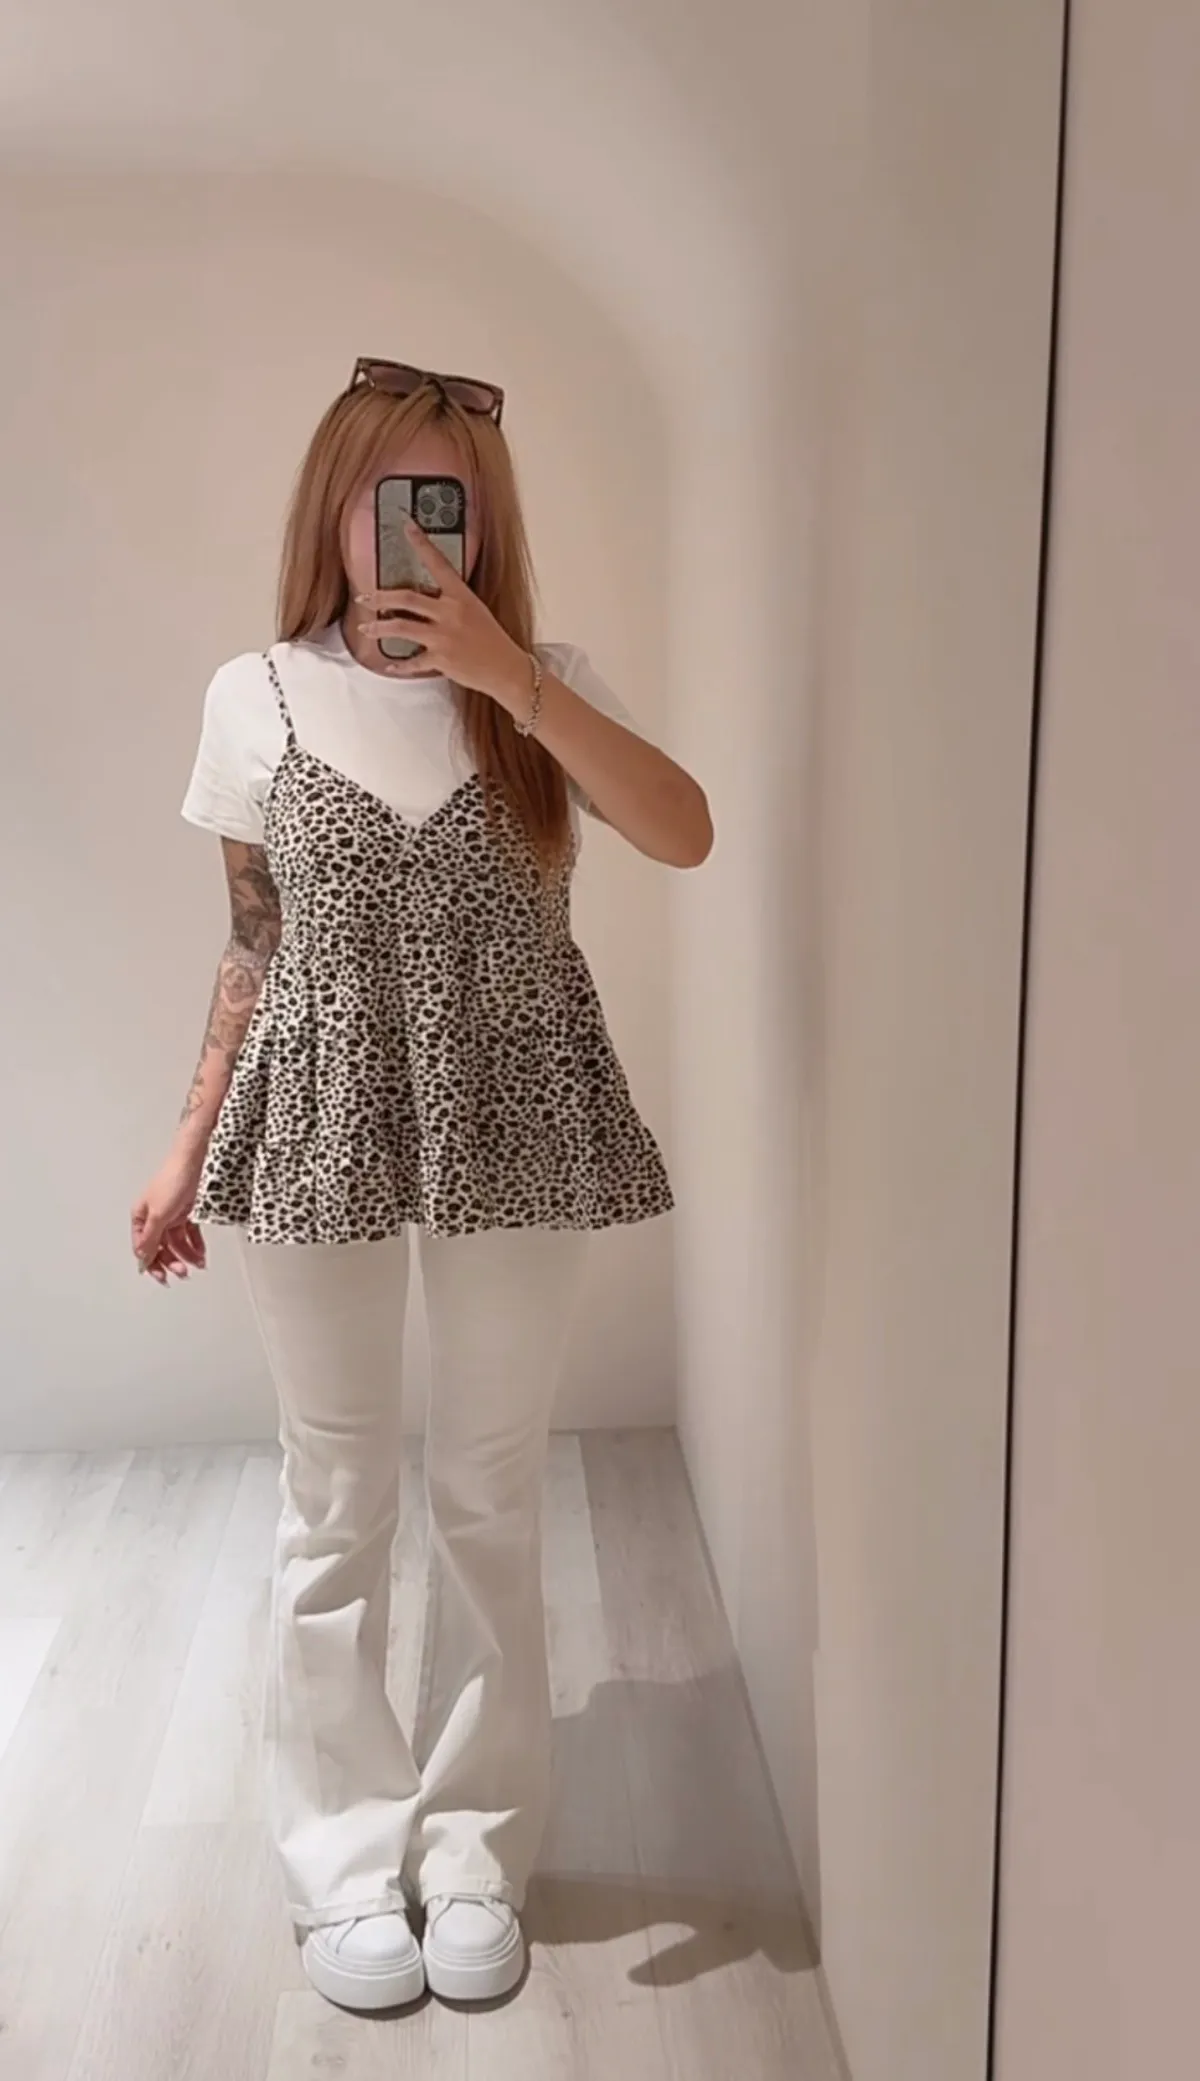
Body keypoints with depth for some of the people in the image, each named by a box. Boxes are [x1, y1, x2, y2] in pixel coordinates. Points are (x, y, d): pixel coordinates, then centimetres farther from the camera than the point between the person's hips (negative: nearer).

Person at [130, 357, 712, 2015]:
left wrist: (508, 678, -23)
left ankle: (474, 1848, 30)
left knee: (492, 1498, 10)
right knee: (337, 1505, 10)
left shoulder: (541, 685, 0)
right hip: (319, 1130, 0)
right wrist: (189, 1149, 8)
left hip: (514, 1131, 0)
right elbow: (253, 949, 7)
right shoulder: (257, 697, 2)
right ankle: (346, 1859, 29)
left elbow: (684, 832, -17)